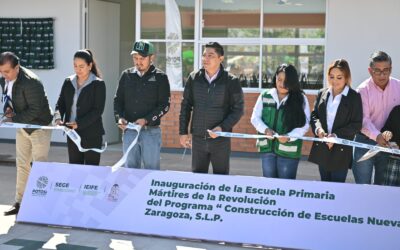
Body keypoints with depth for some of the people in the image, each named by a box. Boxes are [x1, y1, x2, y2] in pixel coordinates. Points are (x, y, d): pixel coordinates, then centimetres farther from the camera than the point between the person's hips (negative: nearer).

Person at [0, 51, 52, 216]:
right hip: (22, 127, 8)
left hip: (39, 127, -8)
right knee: (22, 165, 11)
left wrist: (15, 119, -27)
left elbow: (35, 109, -26)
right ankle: (20, 202, 18)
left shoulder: (30, 82, -27)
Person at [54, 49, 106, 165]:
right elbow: (61, 103, 9)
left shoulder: (98, 84, -6)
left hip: (91, 135, -5)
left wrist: (79, 123, -21)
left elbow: (98, 110, -12)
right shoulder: (68, 82, 9)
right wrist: (58, 117, -12)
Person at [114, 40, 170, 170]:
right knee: (130, 167, 9)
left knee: (152, 168, 2)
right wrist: (119, 117, -6)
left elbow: (164, 105, -5)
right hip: (129, 130, 3)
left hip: (151, 131, -3)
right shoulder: (127, 75, 8)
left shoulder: (160, 77, -2)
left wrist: (146, 120, -16)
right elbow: (118, 99, 12)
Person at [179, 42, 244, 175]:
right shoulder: (194, 78, 2)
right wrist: (183, 132, 4)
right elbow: (185, 106, 8)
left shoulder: (231, 81, -6)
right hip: (198, 138, 3)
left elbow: (238, 109, -4)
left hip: (221, 139, -2)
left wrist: (222, 127, -17)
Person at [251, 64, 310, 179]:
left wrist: (289, 137, -21)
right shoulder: (265, 96, 3)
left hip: (289, 150, -2)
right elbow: (255, 117, 6)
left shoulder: (300, 99, -3)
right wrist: (265, 129, -14)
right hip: (267, 147, 2)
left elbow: (304, 124, -5)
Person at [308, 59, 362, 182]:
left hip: (341, 150, -4)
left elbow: (357, 124, -8)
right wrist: (318, 129, -13)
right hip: (322, 148, 4)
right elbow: (314, 115, 9)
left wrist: (336, 135, -19)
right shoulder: (322, 93, 7)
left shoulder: (354, 97, -6)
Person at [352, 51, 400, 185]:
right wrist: (377, 136, -33)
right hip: (366, 141, -3)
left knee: (383, 184, 12)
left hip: (389, 143, 3)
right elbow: (363, 119, -17)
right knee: (362, 185, -1)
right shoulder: (363, 90, -9)